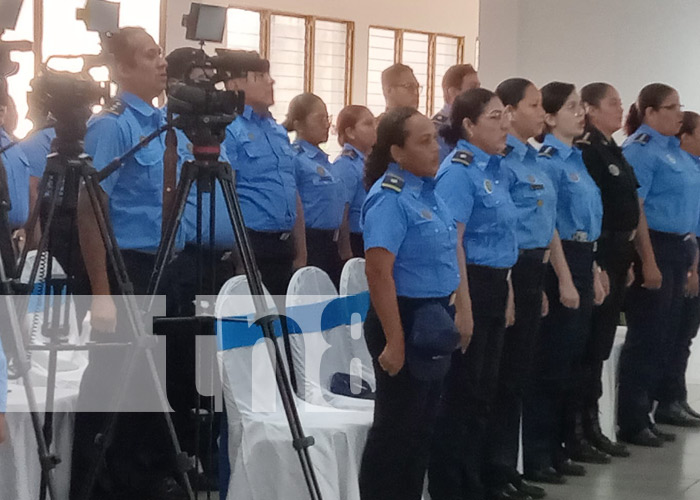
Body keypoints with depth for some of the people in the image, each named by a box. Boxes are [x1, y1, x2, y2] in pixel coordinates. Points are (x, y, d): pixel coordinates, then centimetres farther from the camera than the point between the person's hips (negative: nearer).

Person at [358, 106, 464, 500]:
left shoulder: (430, 190, 9)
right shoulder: (389, 198, -18)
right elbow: (379, 272, -24)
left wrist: (453, 312, 18)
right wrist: (394, 340, -26)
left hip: (435, 321, 9)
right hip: (407, 320, -9)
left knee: (423, 425, 16)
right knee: (397, 427, 0)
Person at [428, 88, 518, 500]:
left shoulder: (497, 169, 12)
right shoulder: (459, 171, -15)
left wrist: (508, 293, 17)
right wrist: (463, 306, -22)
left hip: (494, 286, 9)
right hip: (469, 286, -9)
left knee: (484, 389, 14)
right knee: (462, 391, -1)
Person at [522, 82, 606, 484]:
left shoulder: (578, 160, 14)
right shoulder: (547, 162, -13)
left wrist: (594, 273, 17)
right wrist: (565, 279, -19)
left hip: (582, 261, 9)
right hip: (559, 263, -9)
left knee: (573, 361, 13)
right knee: (551, 363, -4)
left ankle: (560, 450, 22)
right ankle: (537, 457, 3)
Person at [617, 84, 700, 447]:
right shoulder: (640, 149, -11)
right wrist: (649, 262, -21)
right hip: (654, 247, -9)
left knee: (667, 336, 12)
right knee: (646, 338, -4)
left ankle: (644, 414, 21)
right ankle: (631, 423, 4)